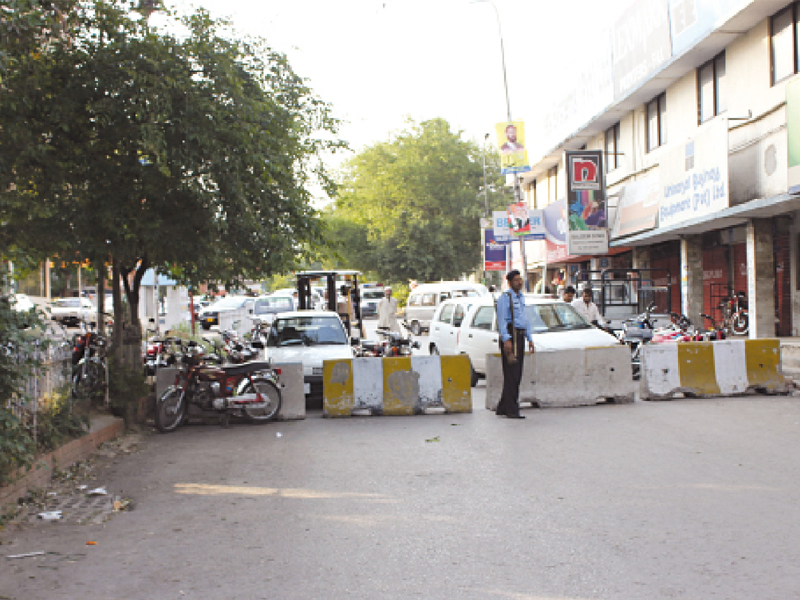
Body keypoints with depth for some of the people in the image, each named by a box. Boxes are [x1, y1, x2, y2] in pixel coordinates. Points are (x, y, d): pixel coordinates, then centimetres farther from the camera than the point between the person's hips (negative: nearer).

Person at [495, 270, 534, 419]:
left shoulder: (521, 298, 20)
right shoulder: (504, 298, -6)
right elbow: (501, 320, -13)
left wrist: (529, 338, 21)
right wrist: (506, 340, -22)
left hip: (520, 336, 9)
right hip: (510, 335, -9)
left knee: (517, 375, 9)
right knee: (511, 375, -10)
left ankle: (503, 408, 16)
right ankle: (511, 410, -8)